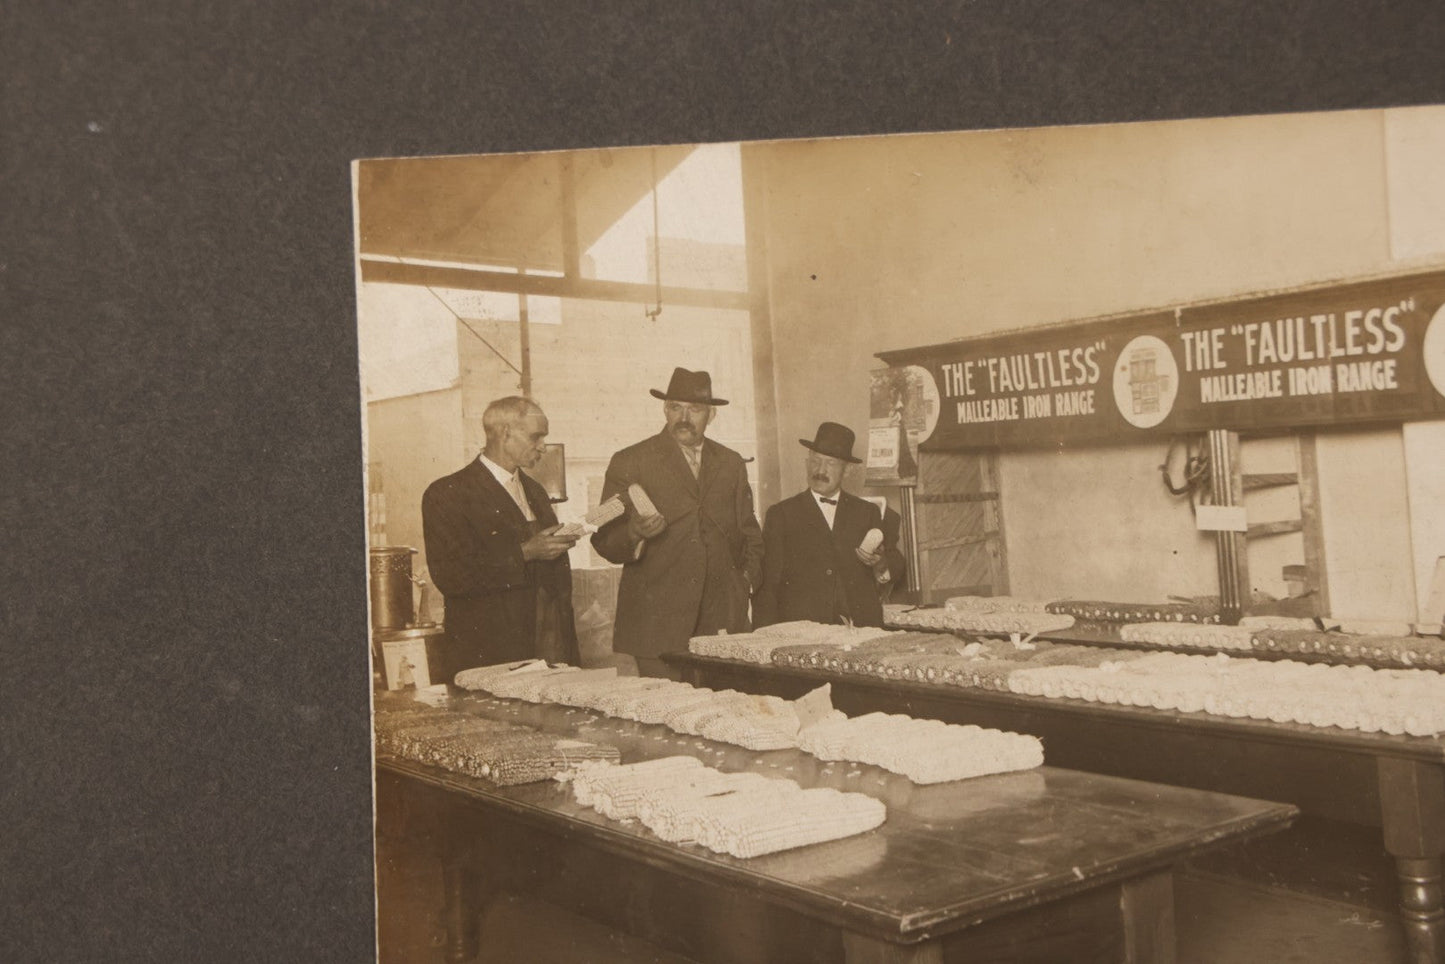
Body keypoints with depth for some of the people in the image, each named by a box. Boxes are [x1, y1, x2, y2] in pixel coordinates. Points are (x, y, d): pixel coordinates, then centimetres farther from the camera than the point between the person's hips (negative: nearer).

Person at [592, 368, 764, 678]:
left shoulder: (732, 464, 16)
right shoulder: (629, 463, 3)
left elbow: (749, 533, 25)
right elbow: (604, 542, -2)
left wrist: (749, 577, 9)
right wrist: (634, 533, -22)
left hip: (723, 620, 3)